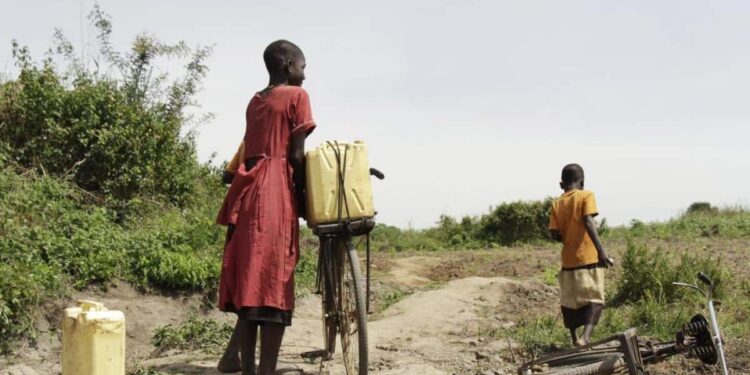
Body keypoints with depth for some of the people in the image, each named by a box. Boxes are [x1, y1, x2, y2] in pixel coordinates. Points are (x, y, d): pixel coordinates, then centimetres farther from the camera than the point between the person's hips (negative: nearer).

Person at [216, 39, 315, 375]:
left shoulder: (255, 101, 22)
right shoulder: (296, 96, 0)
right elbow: (296, 155, -6)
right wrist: (304, 196, 5)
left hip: (247, 194, 7)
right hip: (275, 196, -7)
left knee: (248, 286, 7)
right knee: (273, 288, -8)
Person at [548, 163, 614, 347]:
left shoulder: (557, 203, 8)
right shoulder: (586, 196, -2)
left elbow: (555, 234, 1)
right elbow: (589, 223, -17)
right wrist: (601, 250, -23)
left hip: (568, 260, 4)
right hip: (589, 258, -4)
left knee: (570, 302, 13)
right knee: (594, 300, -3)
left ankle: (575, 340, 19)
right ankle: (585, 336, -24)